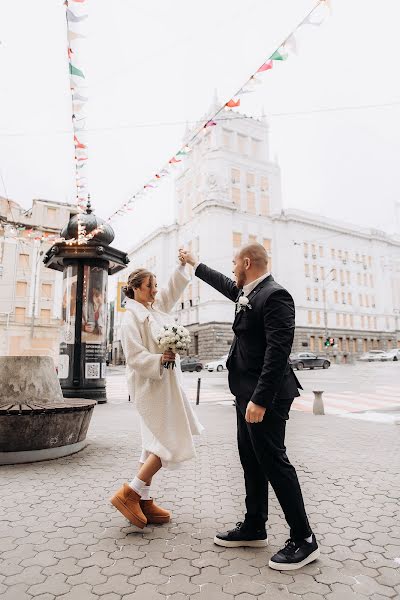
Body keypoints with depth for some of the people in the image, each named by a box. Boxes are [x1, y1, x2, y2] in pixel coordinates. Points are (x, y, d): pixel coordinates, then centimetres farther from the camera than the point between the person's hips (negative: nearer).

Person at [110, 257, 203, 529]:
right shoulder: (132, 316, -13)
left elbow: (174, 289, 20)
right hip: (151, 385, -9)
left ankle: (144, 501, 25)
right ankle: (129, 493, 5)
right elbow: (134, 356, -18)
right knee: (173, 443, -6)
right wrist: (160, 359, -28)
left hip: (165, 383, 9)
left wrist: (183, 265, 10)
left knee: (158, 443, 13)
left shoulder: (157, 307, 11)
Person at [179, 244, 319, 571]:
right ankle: (254, 527, 32)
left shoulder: (275, 295, -18)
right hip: (248, 392, 10)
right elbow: (225, 284, 31)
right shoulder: (248, 293, 11)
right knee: (251, 459, 16)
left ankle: (303, 539, 16)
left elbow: (278, 351, -24)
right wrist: (195, 264, 41)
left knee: (273, 460, -1)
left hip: (265, 395, -10)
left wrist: (260, 399, -26)